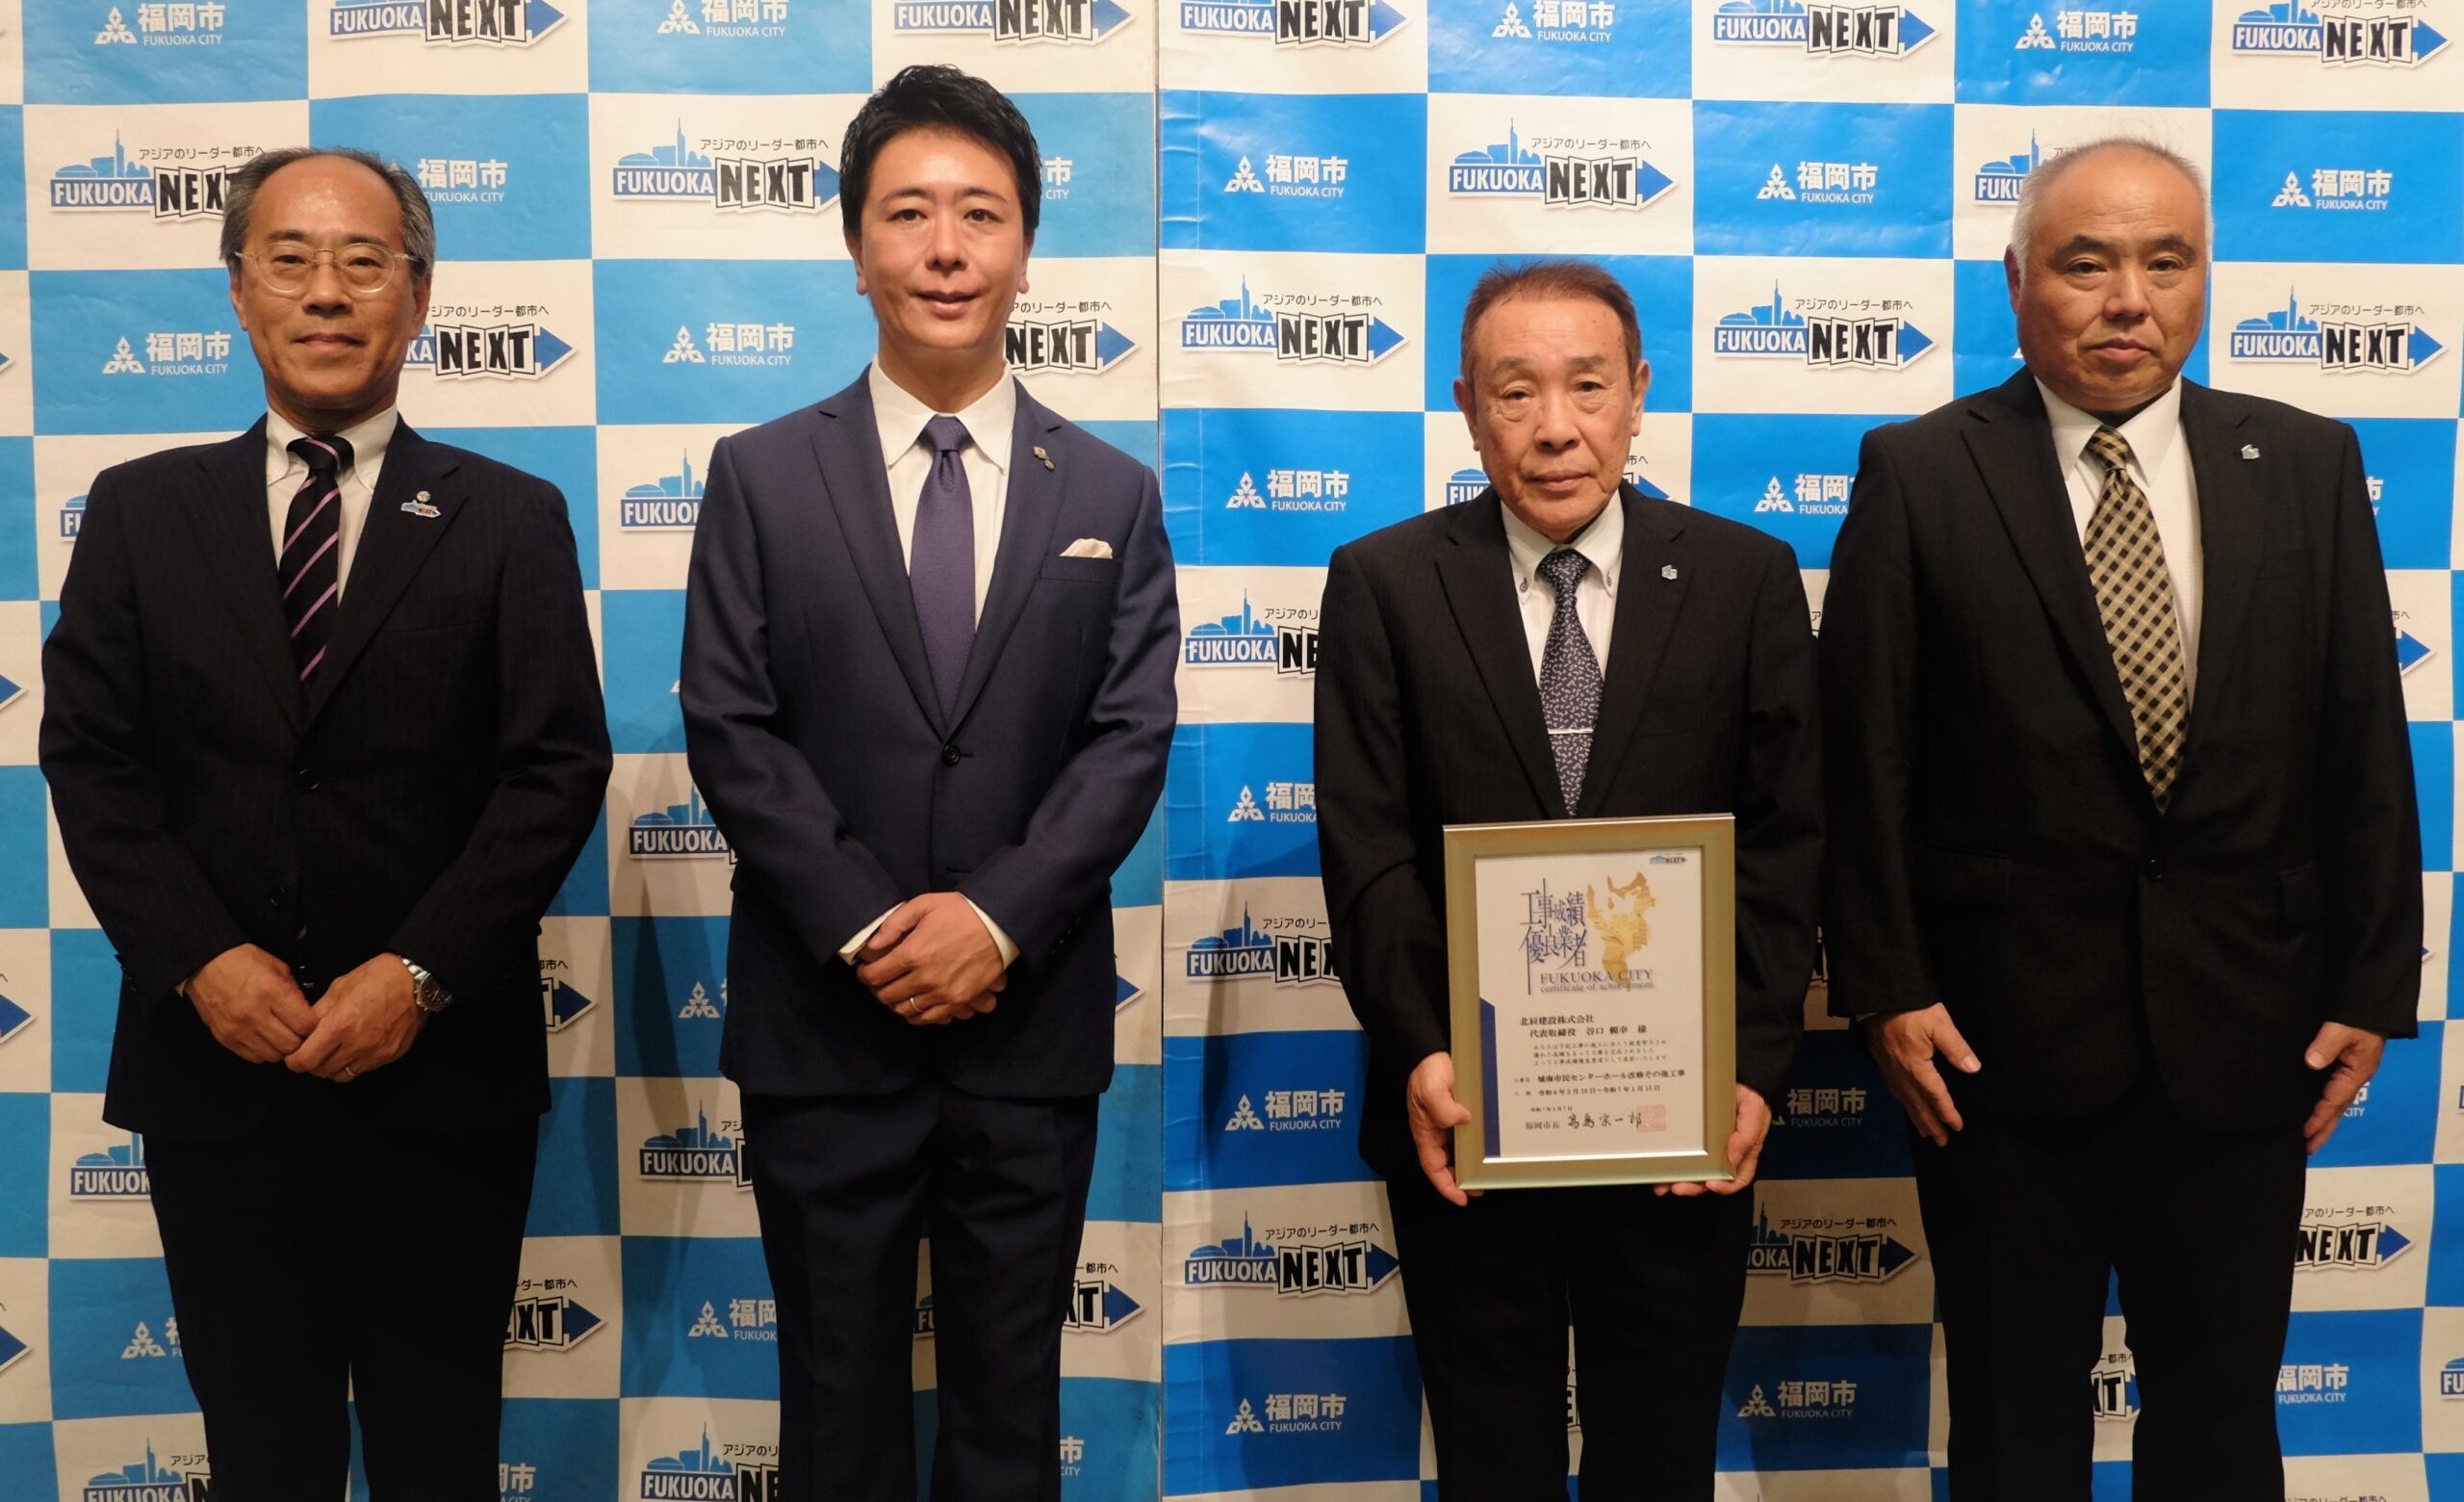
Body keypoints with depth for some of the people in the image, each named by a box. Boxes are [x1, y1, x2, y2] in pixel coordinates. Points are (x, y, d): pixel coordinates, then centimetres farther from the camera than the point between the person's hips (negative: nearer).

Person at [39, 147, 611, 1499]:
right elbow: (89, 759, 2)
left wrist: (424, 971, -15)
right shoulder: (141, 512, 7)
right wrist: (200, 960, -11)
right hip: (212, 1062, 2)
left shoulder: (509, 519, 2)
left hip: (437, 1067, -1)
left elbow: (556, 767, -5)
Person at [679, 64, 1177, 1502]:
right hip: (824, 1025, 0)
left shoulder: (1111, 494, 6)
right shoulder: (762, 477, 3)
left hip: (1033, 1025, 1)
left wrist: (998, 914, -15)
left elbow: (1131, 738, -2)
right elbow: (732, 732, -4)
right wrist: (867, 928, -14)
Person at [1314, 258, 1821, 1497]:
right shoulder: (1383, 584, 0)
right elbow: (1368, 849, -5)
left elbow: (1785, 840, -2)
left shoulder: (1746, 579, 2)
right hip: (1466, 1112, 0)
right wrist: (1419, 1054, -17)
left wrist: (1755, 1066, -12)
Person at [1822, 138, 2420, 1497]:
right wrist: (1885, 985, -9)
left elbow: (2364, 745, 5)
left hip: (2241, 1034, 3)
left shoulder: (2307, 467, 4)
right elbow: (1864, 756, -6)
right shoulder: (1920, 476, -4)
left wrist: (2371, 984, 3)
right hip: (2002, 1034, -2)